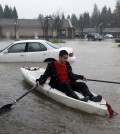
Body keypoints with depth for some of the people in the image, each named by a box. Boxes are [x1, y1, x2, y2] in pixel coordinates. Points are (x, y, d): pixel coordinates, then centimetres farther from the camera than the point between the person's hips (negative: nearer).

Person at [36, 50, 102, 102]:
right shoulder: (51, 65, 1)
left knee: (82, 84, -18)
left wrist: (81, 77, 17)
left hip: (70, 83, 6)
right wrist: (38, 81, -15)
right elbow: (44, 76, 2)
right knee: (66, 85, -38)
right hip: (58, 85, -5)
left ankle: (92, 97, -42)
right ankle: (78, 99, -60)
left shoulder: (67, 64, 16)